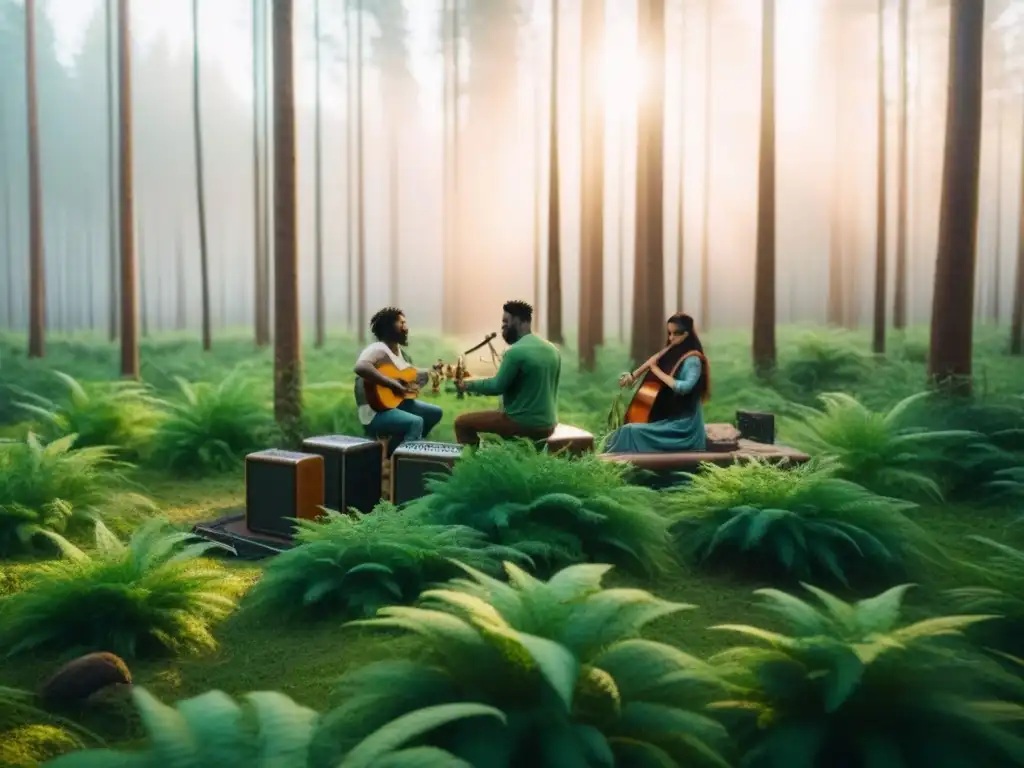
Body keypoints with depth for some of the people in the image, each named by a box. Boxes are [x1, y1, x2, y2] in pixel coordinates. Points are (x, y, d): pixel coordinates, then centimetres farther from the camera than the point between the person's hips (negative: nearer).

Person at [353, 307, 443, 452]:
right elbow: (360, 367, -37)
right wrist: (392, 384, -34)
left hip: (397, 403, 10)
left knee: (435, 412, 13)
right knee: (416, 422, -30)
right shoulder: (378, 349, -17)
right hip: (375, 412, -10)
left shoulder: (400, 352, 14)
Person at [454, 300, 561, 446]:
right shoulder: (552, 349, 7)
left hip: (524, 423, -8)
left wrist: (468, 385, 2)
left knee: (462, 422, 3)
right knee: (501, 414, 37)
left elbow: (497, 386, -14)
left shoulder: (516, 351, -18)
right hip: (548, 424, 8)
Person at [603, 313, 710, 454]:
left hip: (682, 423, -9)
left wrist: (657, 370, -21)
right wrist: (632, 376, 0)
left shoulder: (693, 360, -12)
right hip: (666, 418, 9)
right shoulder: (671, 355, 12)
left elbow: (684, 387, -28)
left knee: (630, 431, -23)